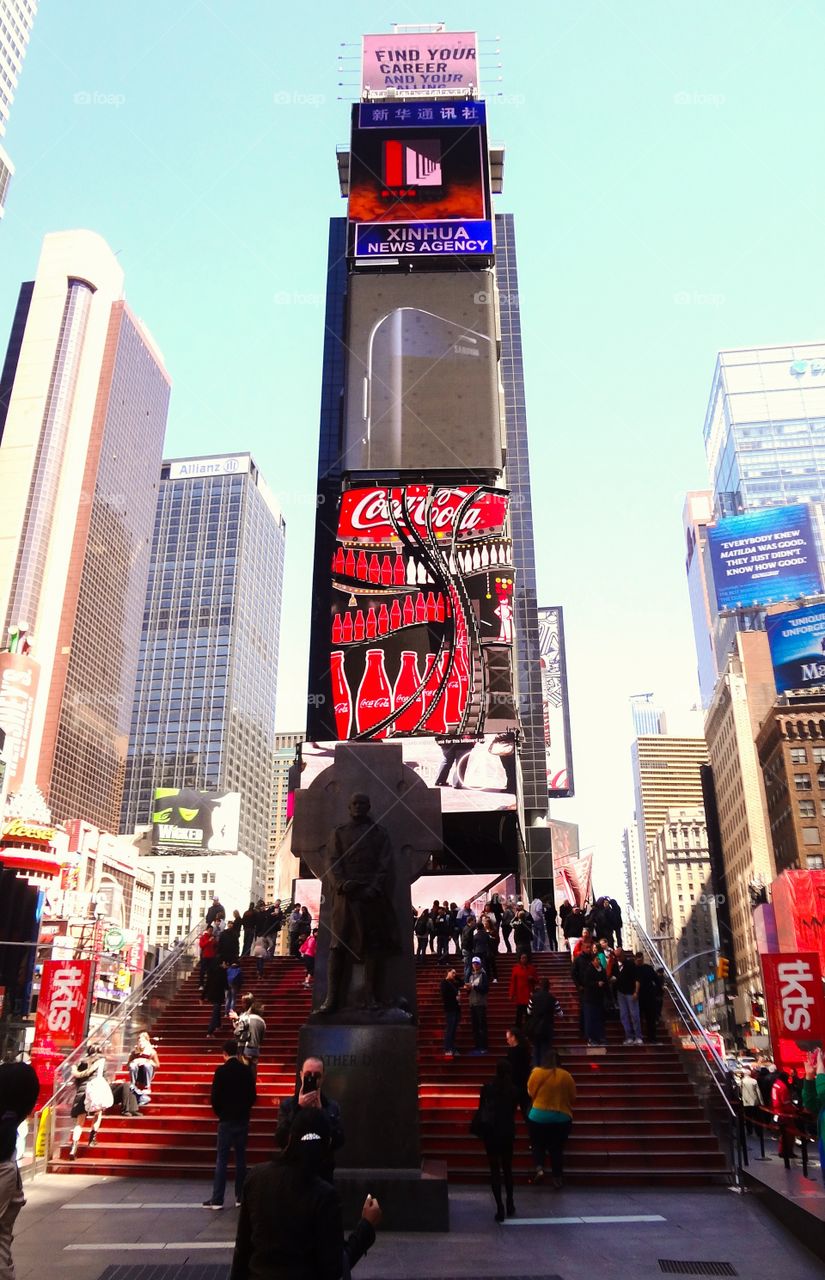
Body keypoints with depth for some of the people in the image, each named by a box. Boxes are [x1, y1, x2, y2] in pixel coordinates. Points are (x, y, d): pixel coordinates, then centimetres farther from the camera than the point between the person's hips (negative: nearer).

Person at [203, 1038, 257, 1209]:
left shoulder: (221, 1071, -11)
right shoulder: (247, 1071, -1)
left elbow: (214, 1097, -10)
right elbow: (253, 1097, 3)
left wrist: (219, 1112, 7)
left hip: (226, 1120, -3)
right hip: (243, 1120, 3)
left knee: (221, 1160, 2)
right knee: (240, 1158, 11)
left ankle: (217, 1199, 2)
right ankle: (240, 1197, 14)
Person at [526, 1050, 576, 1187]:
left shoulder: (537, 1072, -7)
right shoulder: (566, 1076, -4)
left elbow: (530, 1093, 0)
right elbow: (572, 1098, 3)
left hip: (539, 1116, -1)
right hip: (562, 1118, 1)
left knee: (538, 1145, 15)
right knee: (557, 1148, 15)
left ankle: (539, 1168, -6)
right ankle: (557, 1178, 15)